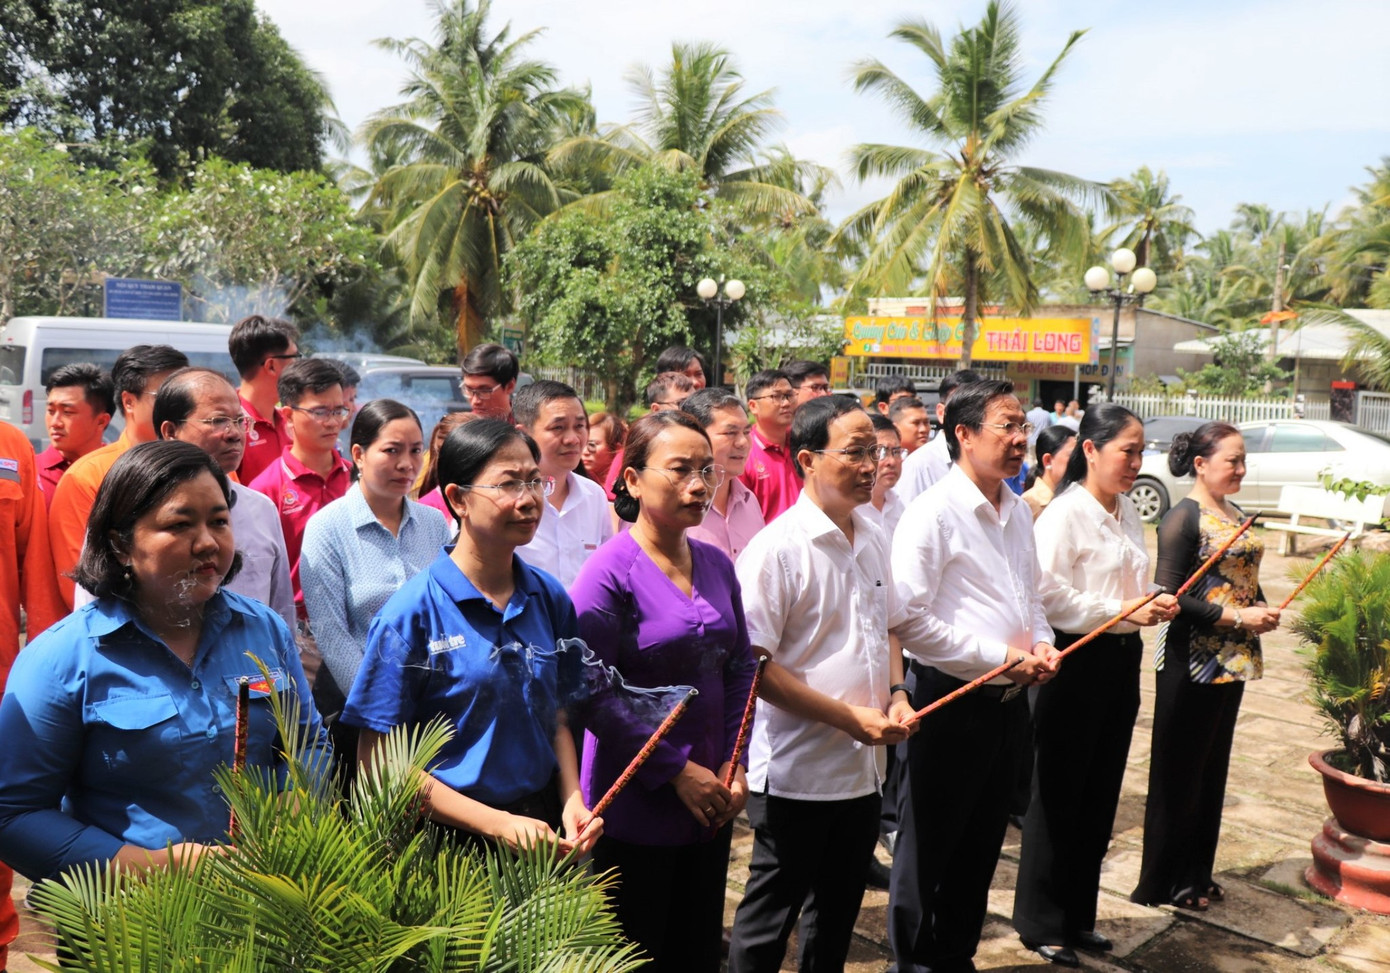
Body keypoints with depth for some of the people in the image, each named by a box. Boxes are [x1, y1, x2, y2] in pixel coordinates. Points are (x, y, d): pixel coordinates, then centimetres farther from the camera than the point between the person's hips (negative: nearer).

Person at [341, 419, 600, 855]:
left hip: (543, 830, 5)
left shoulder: (550, 598, 0)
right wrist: (497, 823, -20)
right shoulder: (412, 613, -16)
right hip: (448, 839, -4)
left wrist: (572, 801, -7)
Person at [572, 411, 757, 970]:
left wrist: (734, 764, -1)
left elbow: (740, 669, 10)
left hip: (710, 803, 6)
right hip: (635, 805, -6)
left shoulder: (716, 565, 4)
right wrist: (676, 770, -16)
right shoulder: (610, 570, -15)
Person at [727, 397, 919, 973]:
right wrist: (850, 718, -19)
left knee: (838, 913, 21)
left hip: (863, 768, 7)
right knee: (770, 916, 9)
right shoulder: (777, 548, -18)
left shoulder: (873, 541, 5)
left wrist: (896, 696, 0)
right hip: (796, 771, -7)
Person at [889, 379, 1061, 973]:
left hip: (1010, 701, 8)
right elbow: (908, 617, -22)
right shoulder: (933, 514, -16)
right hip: (951, 701, -8)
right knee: (929, 843, 6)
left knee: (982, 841, 18)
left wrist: (1041, 642, 1)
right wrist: (999, 655, -19)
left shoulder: (1018, 511, 10)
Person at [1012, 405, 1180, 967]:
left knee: (1099, 795, 15)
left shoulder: (1128, 513, 10)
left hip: (1120, 662, 8)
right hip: (1074, 661, -8)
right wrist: (1124, 611, -21)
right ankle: (1040, 923, 18)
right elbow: (1051, 598, -21)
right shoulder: (1064, 514, -15)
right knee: (1057, 795, 4)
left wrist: (1156, 604, 1)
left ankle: (1078, 916, 29)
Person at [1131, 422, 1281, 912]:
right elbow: (1168, 596, -19)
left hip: (1231, 660, 8)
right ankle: (1162, 883, 15)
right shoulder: (1184, 517, -14)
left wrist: (1264, 611, -1)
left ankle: (1197, 874, 29)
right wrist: (1236, 617, -20)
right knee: (1179, 775, 2)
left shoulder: (1235, 514, 11)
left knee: (1212, 770, 16)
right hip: (1191, 663, -8)